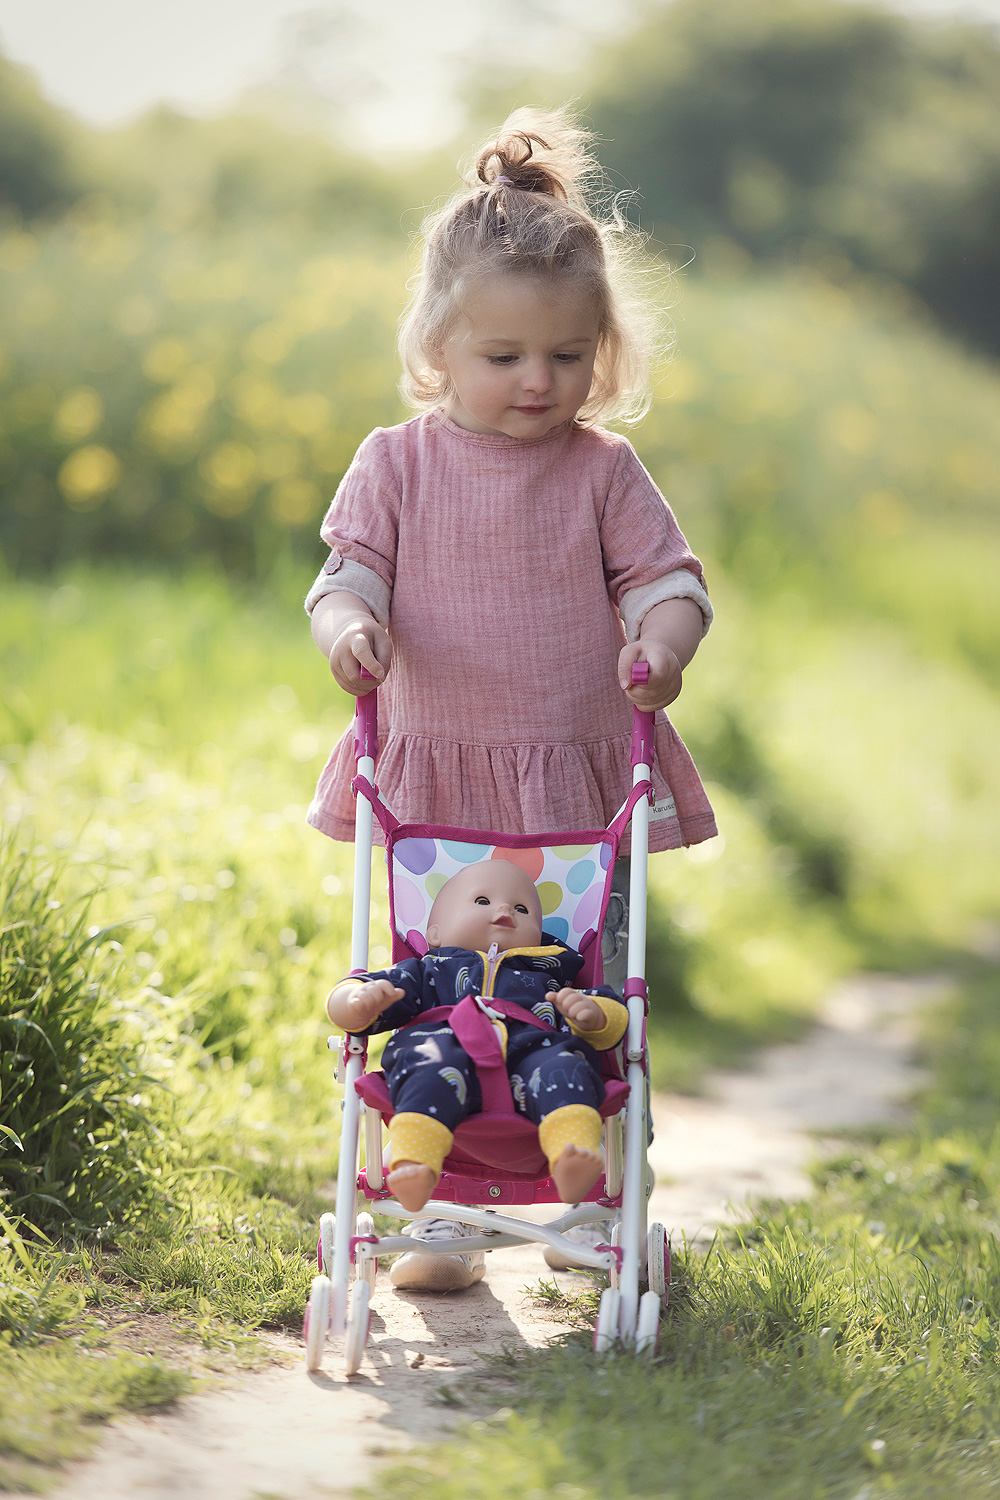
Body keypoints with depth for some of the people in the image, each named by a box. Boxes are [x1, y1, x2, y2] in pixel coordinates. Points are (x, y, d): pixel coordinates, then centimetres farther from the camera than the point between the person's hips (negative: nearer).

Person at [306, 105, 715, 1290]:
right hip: (435, 780, 0)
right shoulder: (398, 462, 0)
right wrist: (349, 626, -27)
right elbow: (350, 569, -3)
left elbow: (665, 574, 0)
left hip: (582, 781, 0)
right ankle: (446, 1213, 16)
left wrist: (663, 640, -23)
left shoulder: (604, 471, 1)